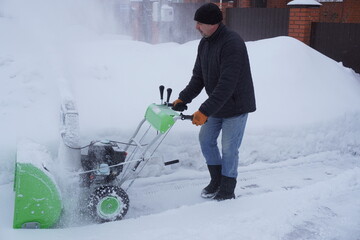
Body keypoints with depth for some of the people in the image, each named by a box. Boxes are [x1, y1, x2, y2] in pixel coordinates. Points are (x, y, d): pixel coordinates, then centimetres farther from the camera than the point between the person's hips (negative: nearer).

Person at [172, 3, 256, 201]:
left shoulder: (232, 43, -27)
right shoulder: (204, 43, 2)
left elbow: (227, 84, -32)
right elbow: (198, 77, 7)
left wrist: (205, 111, -33)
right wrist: (183, 98, -6)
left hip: (236, 105, -8)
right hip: (216, 105, 9)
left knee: (228, 149, -1)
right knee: (206, 139, 13)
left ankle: (227, 190, 18)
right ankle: (216, 180, 30)